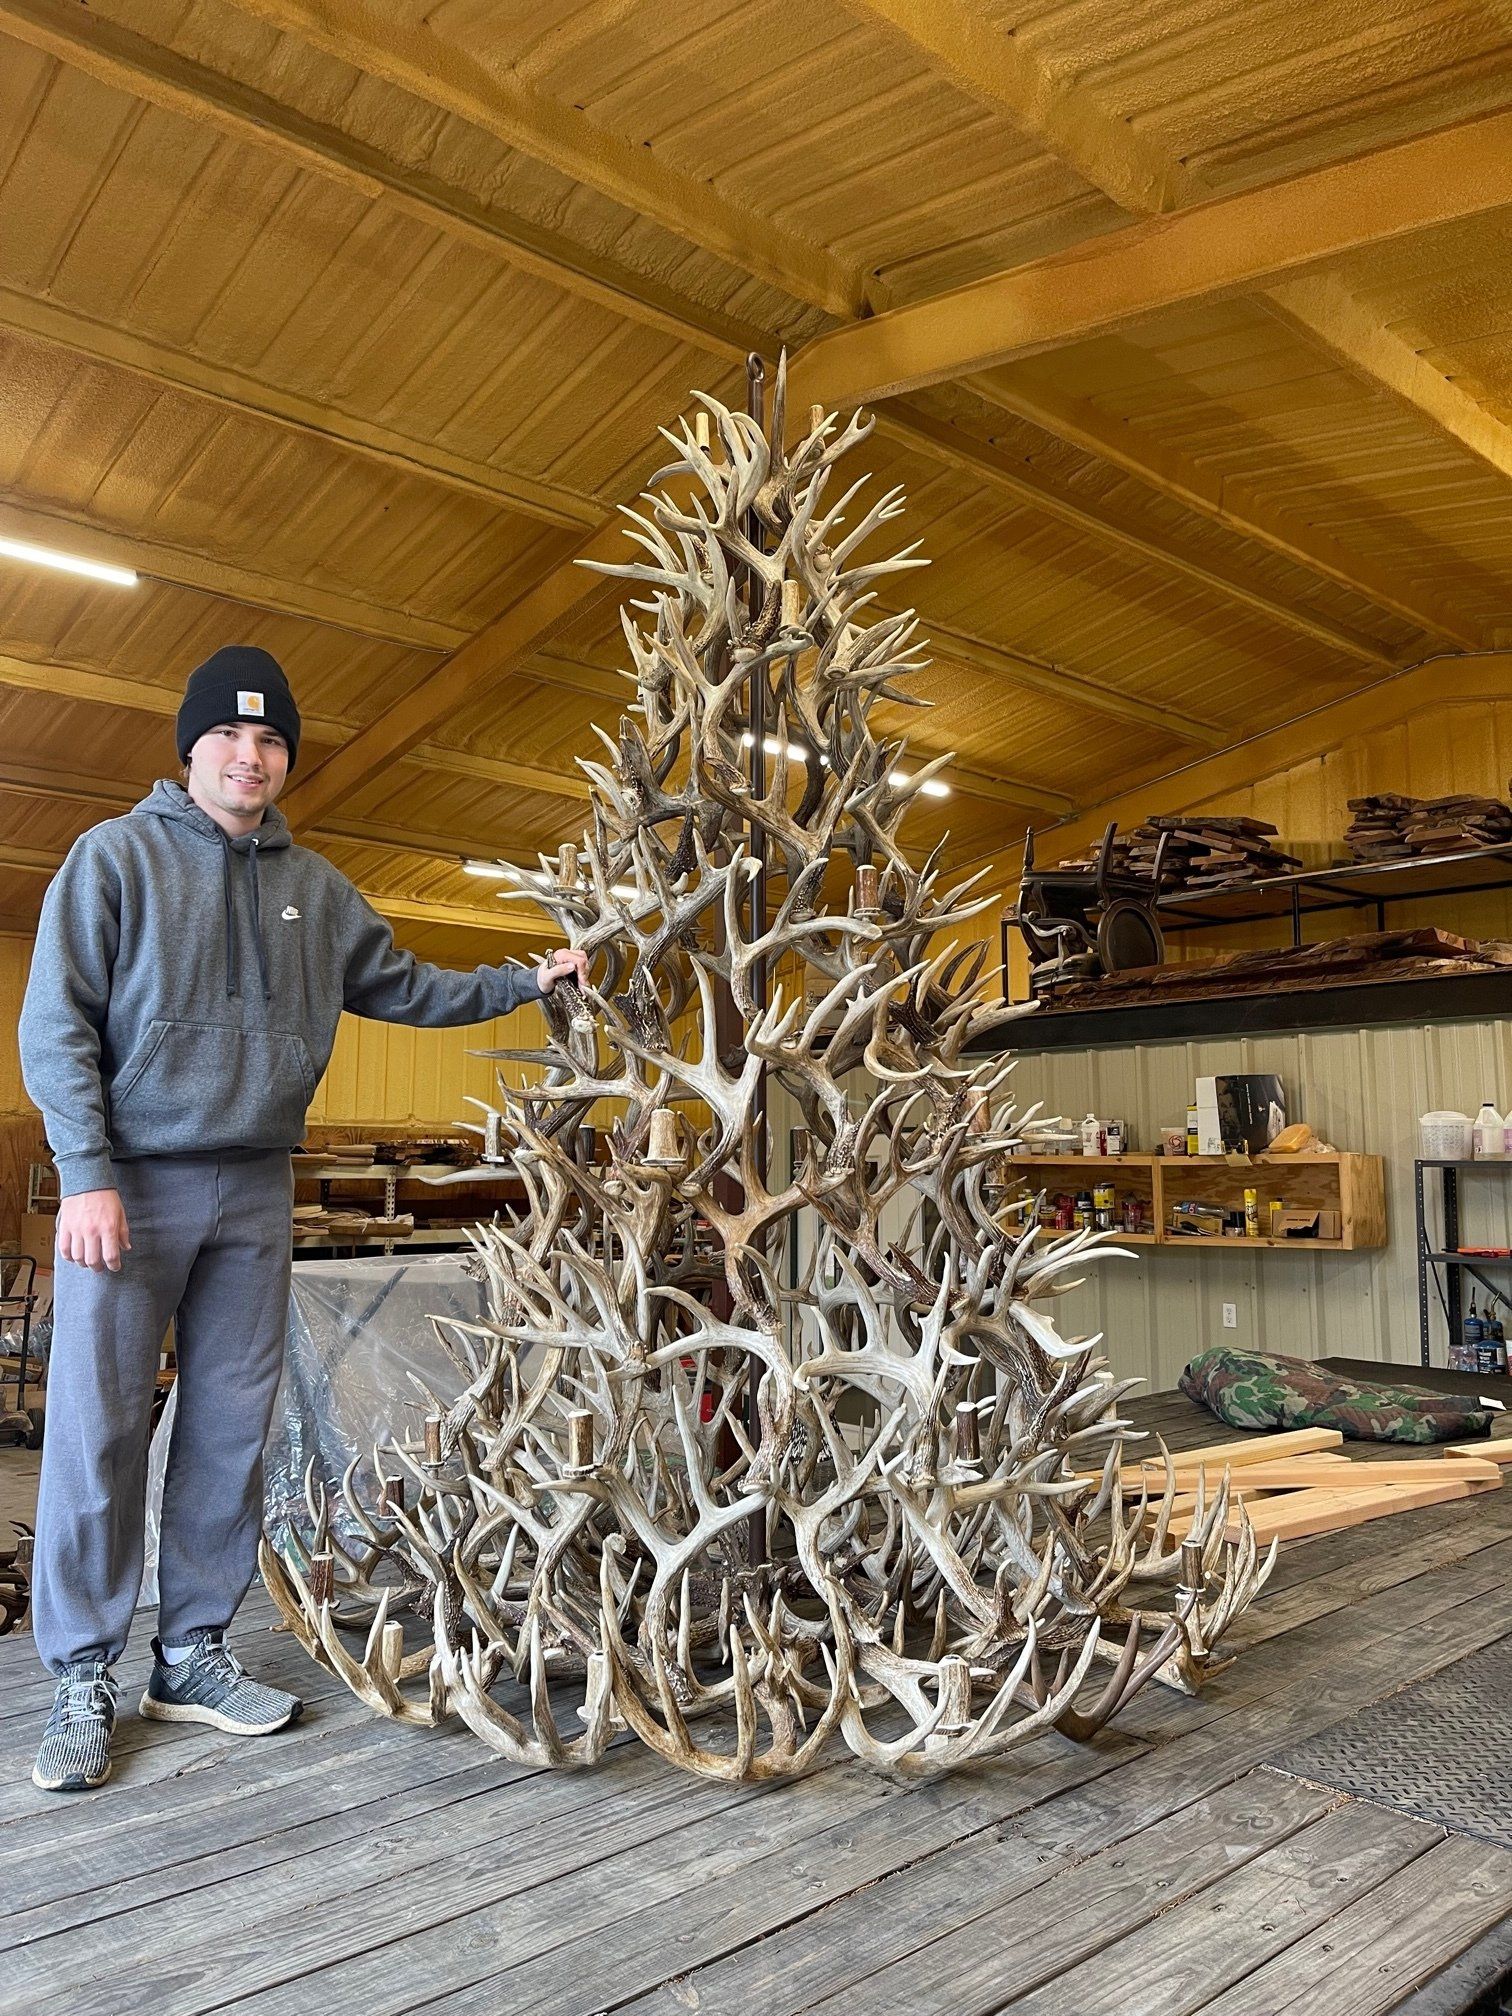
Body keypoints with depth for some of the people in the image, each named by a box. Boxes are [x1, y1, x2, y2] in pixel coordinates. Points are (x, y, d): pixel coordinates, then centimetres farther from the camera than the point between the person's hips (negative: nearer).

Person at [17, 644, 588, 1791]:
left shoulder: (314, 889, 13)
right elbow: (57, 1025, -5)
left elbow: (404, 987, 21)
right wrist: (89, 1174, -14)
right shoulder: (117, 857, -1)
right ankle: (83, 1680, 10)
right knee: (98, 1429, -2)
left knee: (232, 1428, 8)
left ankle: (194, 1653, 20)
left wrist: (528, 983, 14)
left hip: (255, 1192, 5)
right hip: (131, 1182, -4)